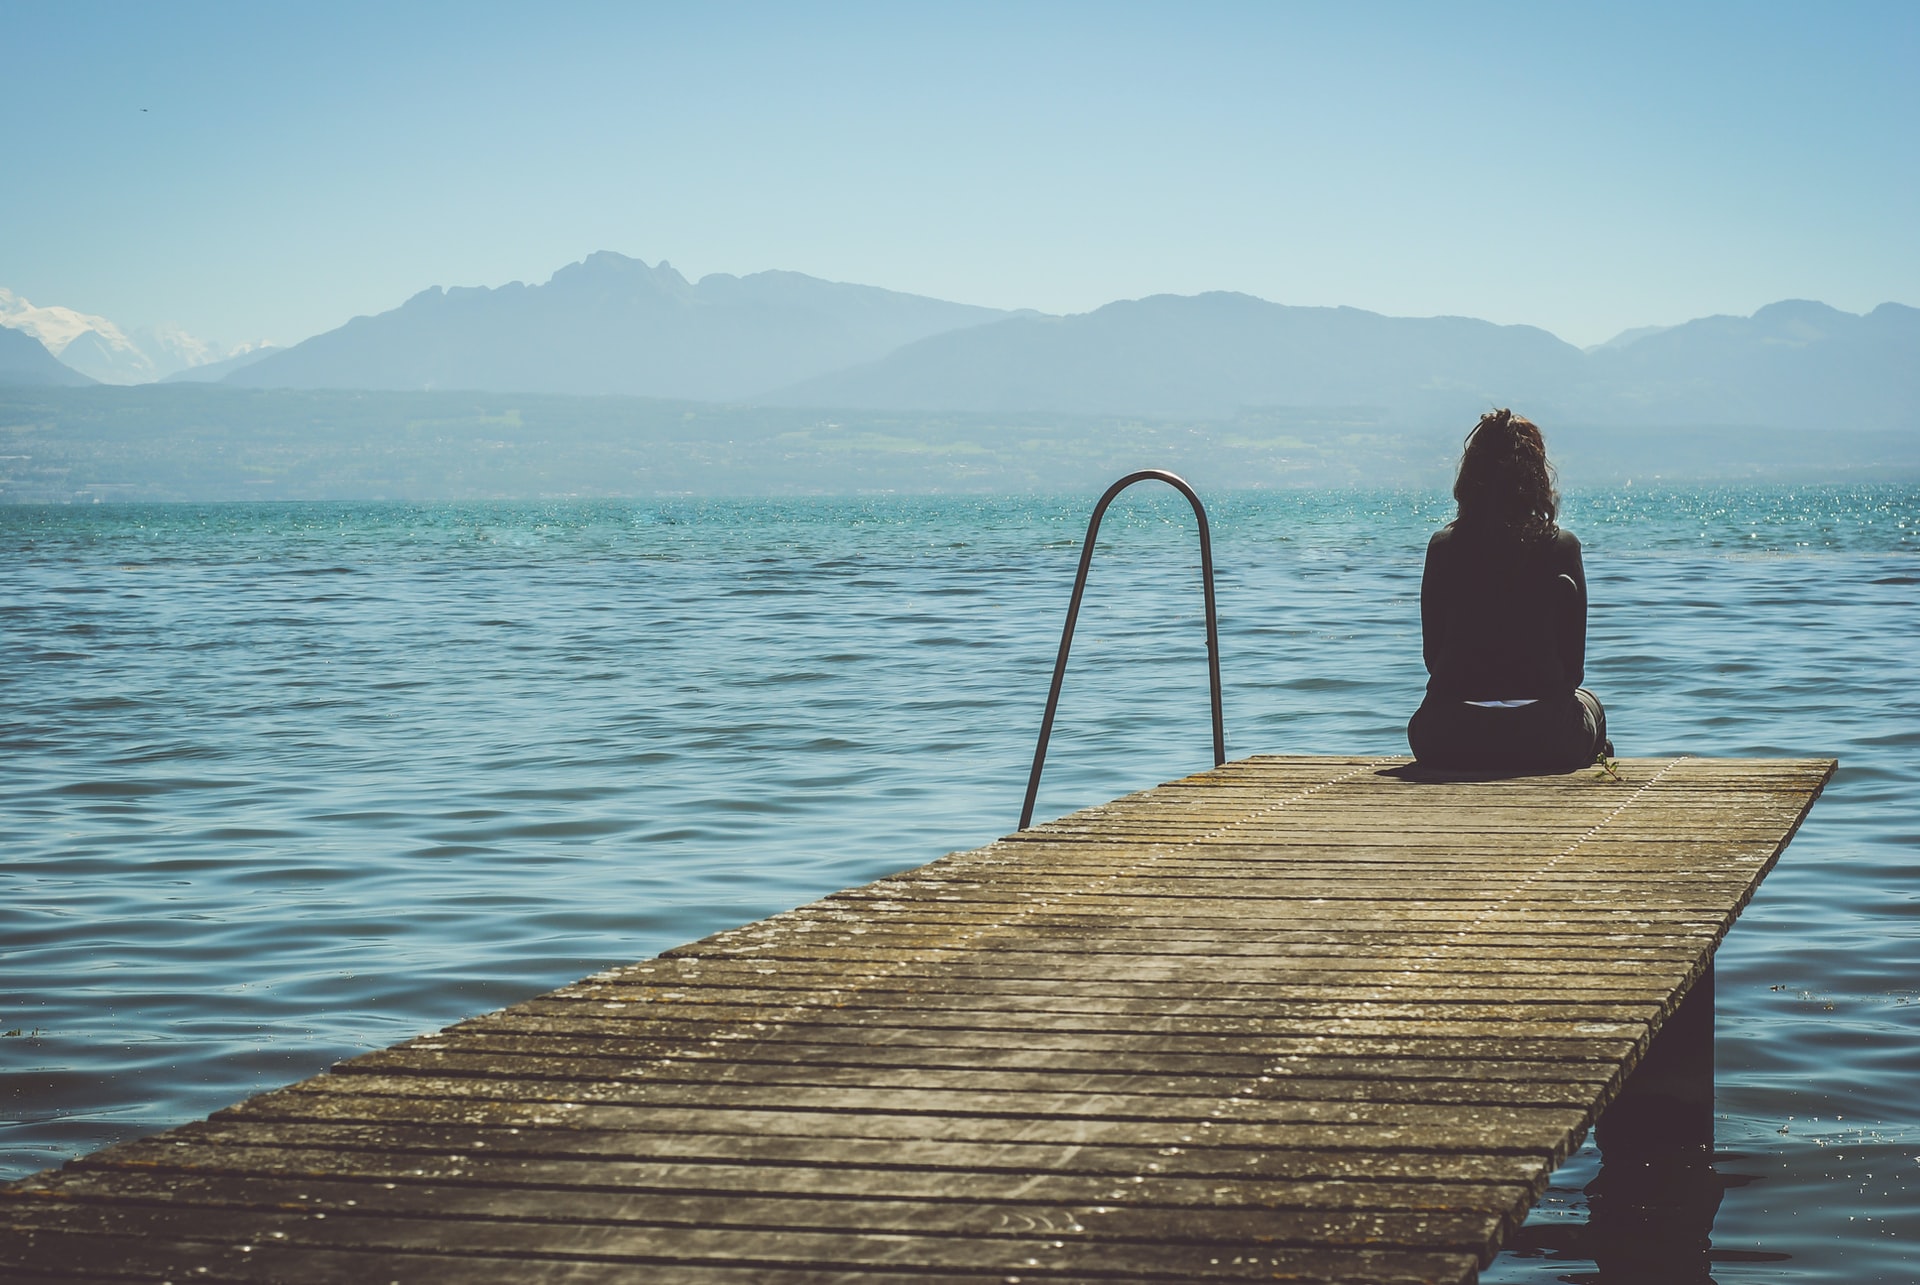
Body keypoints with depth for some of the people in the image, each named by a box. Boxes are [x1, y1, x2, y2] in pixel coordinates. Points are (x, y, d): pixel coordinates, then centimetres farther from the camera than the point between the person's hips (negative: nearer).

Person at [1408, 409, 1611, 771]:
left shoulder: (1443, 546, 0)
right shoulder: (1561, 547, -3)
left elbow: (1432, 653, 6)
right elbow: (1574, 663, -1)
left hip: (1447, 745, 0)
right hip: (1542, 742, 0)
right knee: (1589, 704, 36)